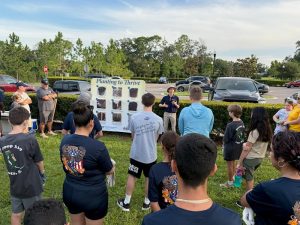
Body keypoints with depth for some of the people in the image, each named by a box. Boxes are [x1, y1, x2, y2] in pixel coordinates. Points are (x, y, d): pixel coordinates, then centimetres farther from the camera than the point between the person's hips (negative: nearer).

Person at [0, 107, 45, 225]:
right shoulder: (30, 139, -24)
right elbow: (39, 162, -12)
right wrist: (42, 172, 9)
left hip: (14, 186, 5)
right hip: (31, 186, -5)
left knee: (16, 214, 23)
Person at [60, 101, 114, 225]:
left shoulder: (64, 141, -9)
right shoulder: (98, 146, -27)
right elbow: (109, 171, -11)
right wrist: (112, 166, 10)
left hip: (70, 193, 5)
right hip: (93, 197, -5)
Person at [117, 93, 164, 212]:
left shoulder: (134, 117, -11)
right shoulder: (158, 119, -12)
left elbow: (133, 135, 2)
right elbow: (157, 137, 2)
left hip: (136, 153, 0)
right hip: (151, 155, 0)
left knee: (131, 177, 14)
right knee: (149, 178, 16)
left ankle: (126, 203, 25)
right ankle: (146, 202, 30)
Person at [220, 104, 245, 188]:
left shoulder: (230, 125, -27)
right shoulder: (241, 123, -4)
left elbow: (226, 139, -21)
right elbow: (242, 135, 6)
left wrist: (224, 143, -1)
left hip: (230, 148, -7)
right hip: (238, 147, 7)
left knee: (229, 165, 9)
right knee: (233, 163, 25)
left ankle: (230, 183, 23)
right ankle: (233, 178, 42)